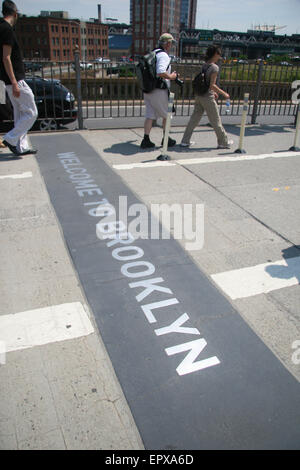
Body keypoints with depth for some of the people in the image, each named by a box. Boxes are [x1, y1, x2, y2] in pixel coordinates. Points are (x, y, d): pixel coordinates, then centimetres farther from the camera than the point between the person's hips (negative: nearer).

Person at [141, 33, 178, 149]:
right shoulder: (164, 55, -13)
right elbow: (161, 72, -28)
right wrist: (171, 77, -11)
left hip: (148, 90, 8)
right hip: (159, 91, -8)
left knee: (150, 115, 9)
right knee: (166, 115, 8)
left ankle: (146, 140, 5)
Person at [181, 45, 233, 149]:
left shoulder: (204, 65, 10)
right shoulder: (214, 67, -14)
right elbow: (212, 85, -19)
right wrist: (224, 93, -10)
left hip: (199, 96, 8)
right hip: (208, 98, -8)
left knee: (194, 119, 11)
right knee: (216, 121, 4)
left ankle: (185, 141, 13)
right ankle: (223, 142, 17)